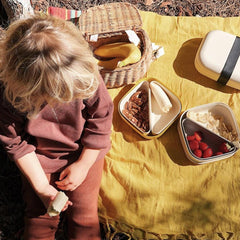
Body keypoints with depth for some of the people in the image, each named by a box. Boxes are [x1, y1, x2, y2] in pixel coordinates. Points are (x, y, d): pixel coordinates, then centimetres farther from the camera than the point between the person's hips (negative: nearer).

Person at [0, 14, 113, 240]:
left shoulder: (86, 77, -29)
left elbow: (100, 121, -13)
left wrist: (83, 165, -7)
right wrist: (42, 188, -11)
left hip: (85, 151, 0)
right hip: (40, 157, 0)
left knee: (83, 213, 1)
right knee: (39, 215, 3)